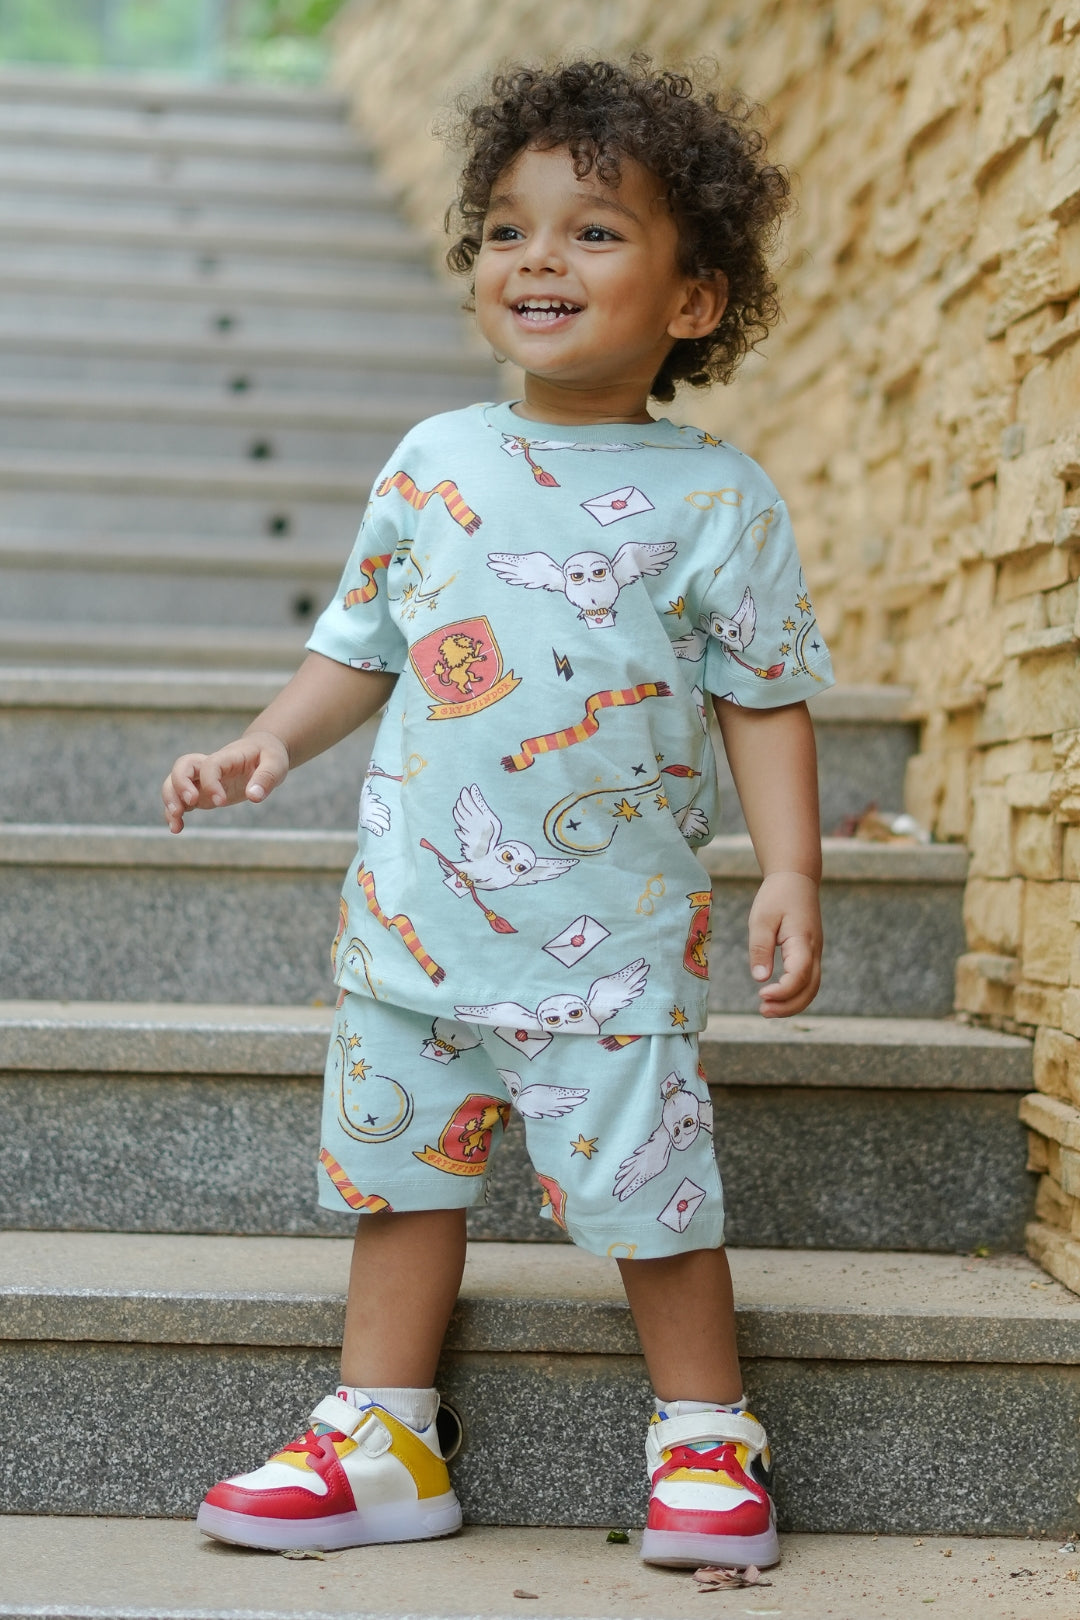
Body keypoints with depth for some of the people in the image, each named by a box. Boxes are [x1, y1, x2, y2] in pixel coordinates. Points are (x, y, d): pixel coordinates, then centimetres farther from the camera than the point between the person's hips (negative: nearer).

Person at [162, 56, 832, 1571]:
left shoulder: (717, 499, -5)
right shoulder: (433, 462, 4)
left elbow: (766, 699, -2)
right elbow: (364, 642, 13)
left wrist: (791, 876, -10)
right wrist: (271, 741, -1)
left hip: (611, 930, -4)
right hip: (417, 914, 4)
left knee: (648, 1177, 1)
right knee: (399, 1164, 11)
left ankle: (705, 1437, 20)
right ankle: (380, 1441, 24)